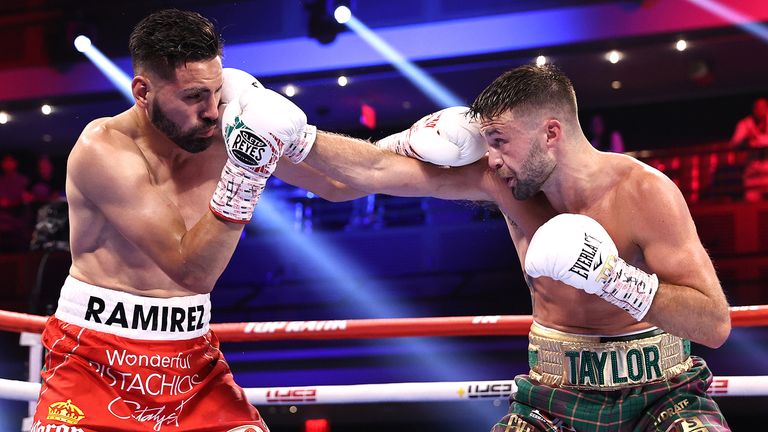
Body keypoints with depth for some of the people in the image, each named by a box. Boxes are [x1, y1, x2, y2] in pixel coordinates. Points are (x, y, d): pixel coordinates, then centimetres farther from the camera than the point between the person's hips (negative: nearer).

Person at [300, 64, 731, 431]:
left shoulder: (643, 191, -18)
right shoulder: (500, 179, -6)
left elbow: (715, 324, -21)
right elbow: (377, 171, -1)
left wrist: (612, 276, -31)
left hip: (658, 395, -3)